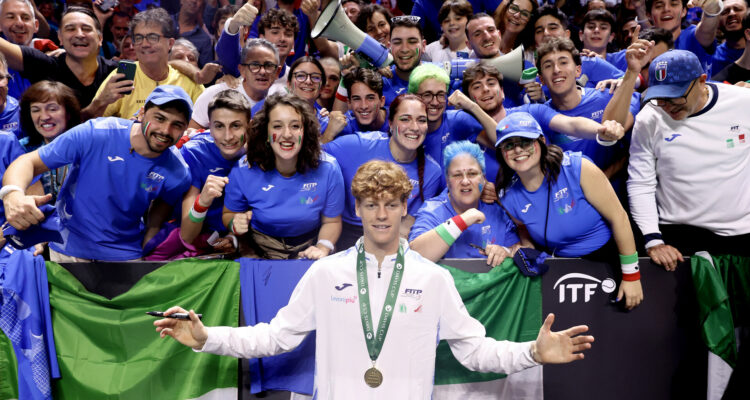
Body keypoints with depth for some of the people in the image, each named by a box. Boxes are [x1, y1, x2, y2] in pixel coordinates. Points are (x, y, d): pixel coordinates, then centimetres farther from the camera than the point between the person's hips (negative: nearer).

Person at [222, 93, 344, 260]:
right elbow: (228, 214, 3)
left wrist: (323, 248, -19)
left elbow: (332, 221, -1)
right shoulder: (243, 171, -16)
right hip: (259, 250, 0)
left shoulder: (328, 169, -16)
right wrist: (236, 224, -19)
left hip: (307, 250, 0)